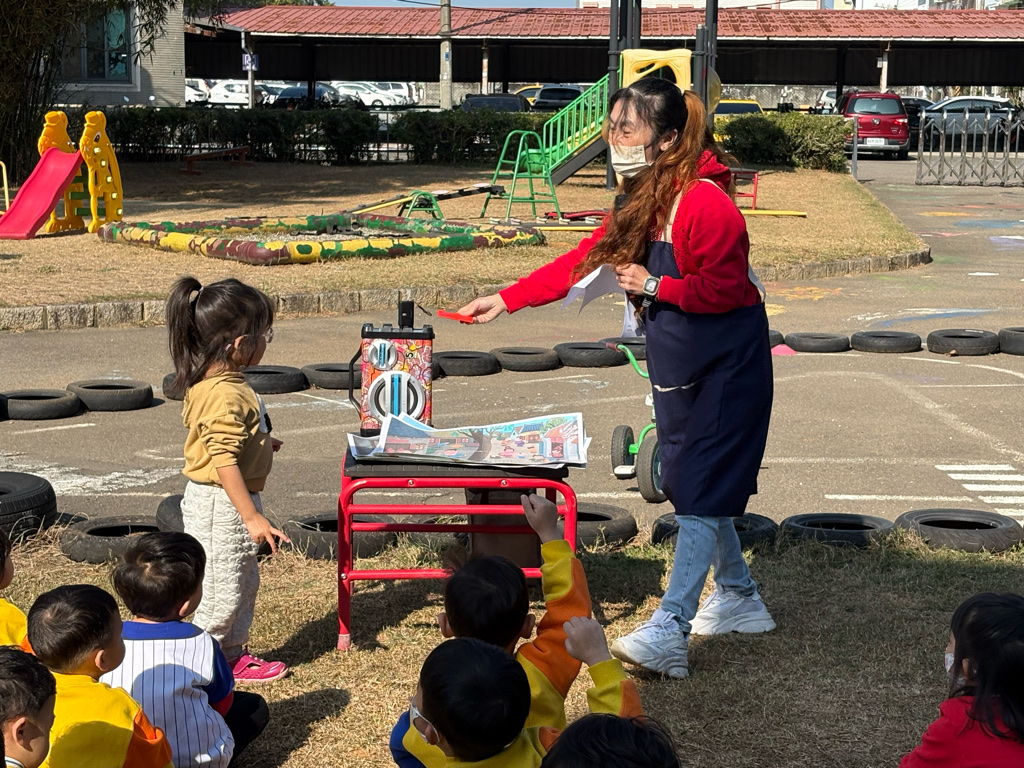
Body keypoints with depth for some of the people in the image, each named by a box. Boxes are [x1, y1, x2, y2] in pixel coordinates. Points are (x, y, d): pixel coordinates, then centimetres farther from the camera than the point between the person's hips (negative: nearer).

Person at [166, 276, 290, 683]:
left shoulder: (214, 383, 5)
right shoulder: (226, 395, -27)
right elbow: (223, 461, -29)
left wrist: (259, 443, 37)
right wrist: (252, 517, -28)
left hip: (229, 501, 11)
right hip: (220, 505, -11)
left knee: (244, 583, 21)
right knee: (221, 590, 1)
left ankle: (232, 653, 33)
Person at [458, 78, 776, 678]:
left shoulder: (705, 202, -22)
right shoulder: (642, 200, 7)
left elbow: (728, 287, -23)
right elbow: (585, 258, 11)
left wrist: (656, 285, -19)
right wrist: (508, 300, 8)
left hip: (728, 369, -9)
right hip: (680, 367, 9)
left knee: (701, 491, -11)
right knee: (691, 484, 15)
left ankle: (669, 631, -16)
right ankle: (739, 597, 32)